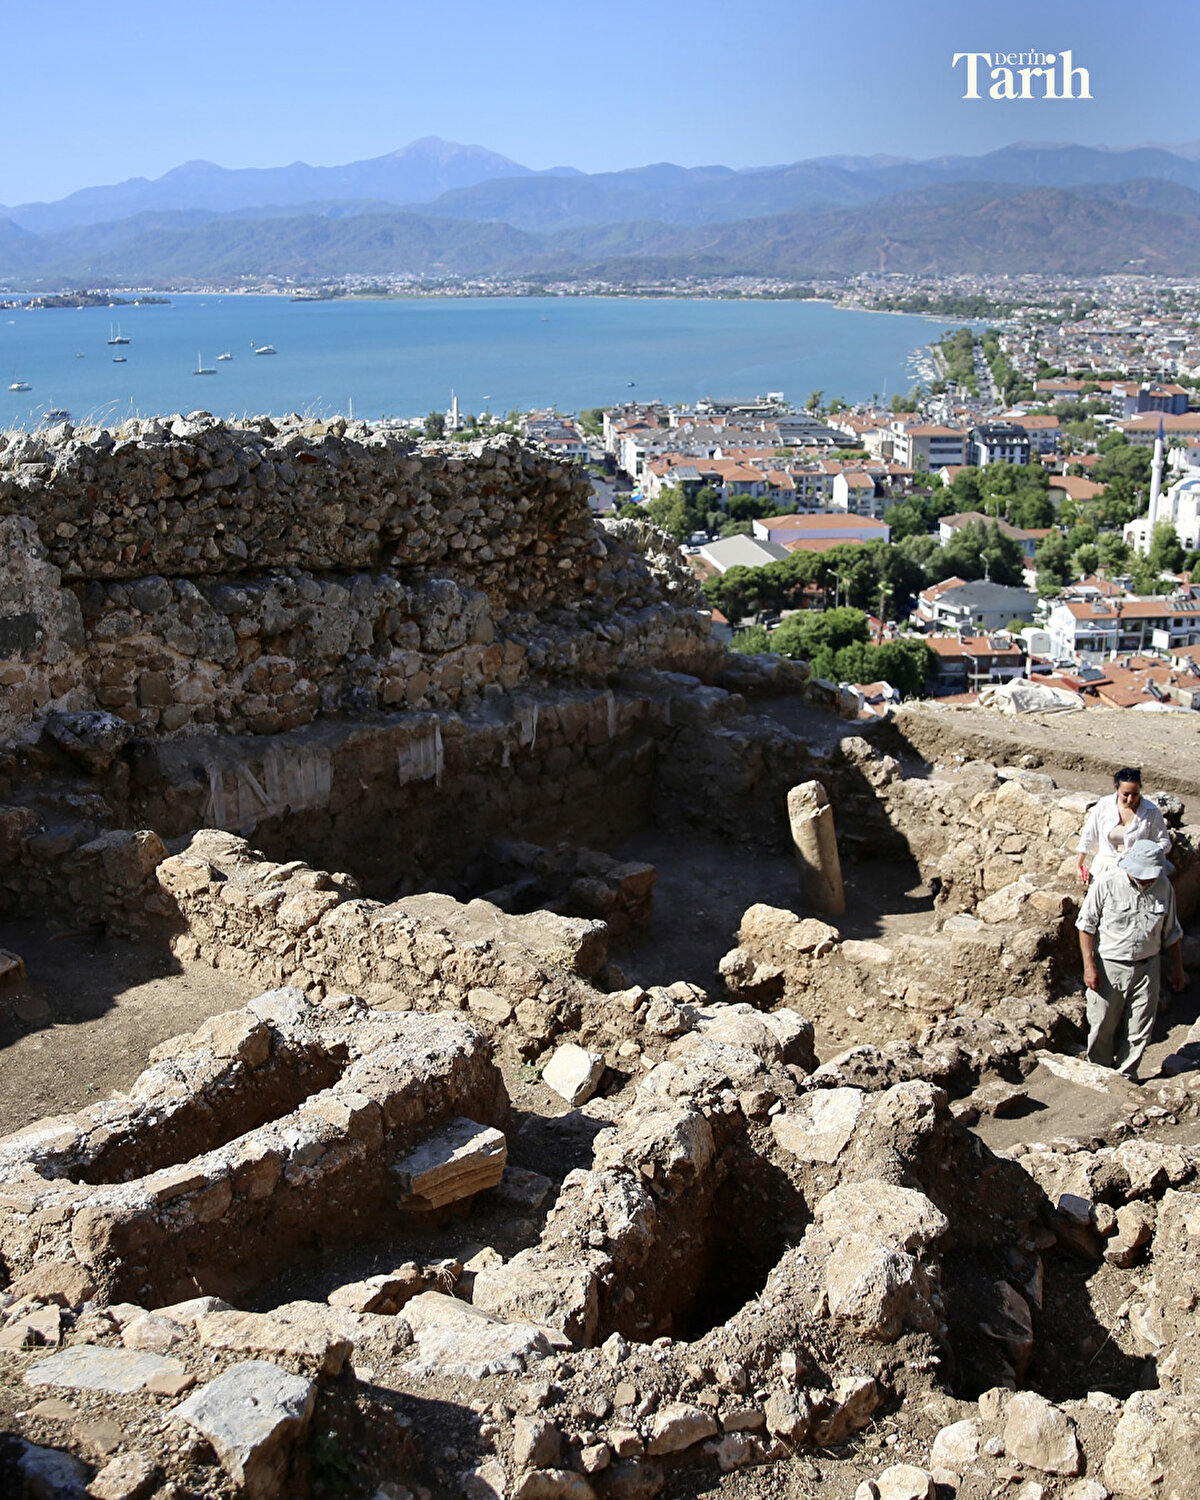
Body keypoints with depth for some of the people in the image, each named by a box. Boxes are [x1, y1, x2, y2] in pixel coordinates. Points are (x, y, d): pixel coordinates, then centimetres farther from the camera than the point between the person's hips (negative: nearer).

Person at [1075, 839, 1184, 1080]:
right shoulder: (1106, 883, -13)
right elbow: (1086, 925, -8)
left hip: (1147, 968, 3)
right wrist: (1089, 965, -12)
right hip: (1109, 967, -3)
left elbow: (1171, 932, 11)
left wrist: (1177, 968, 13)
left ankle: (1125, 1076, 23)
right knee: (1102, 1027, 6)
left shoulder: (1164, 886, -1)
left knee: (1139, 1029, 7)